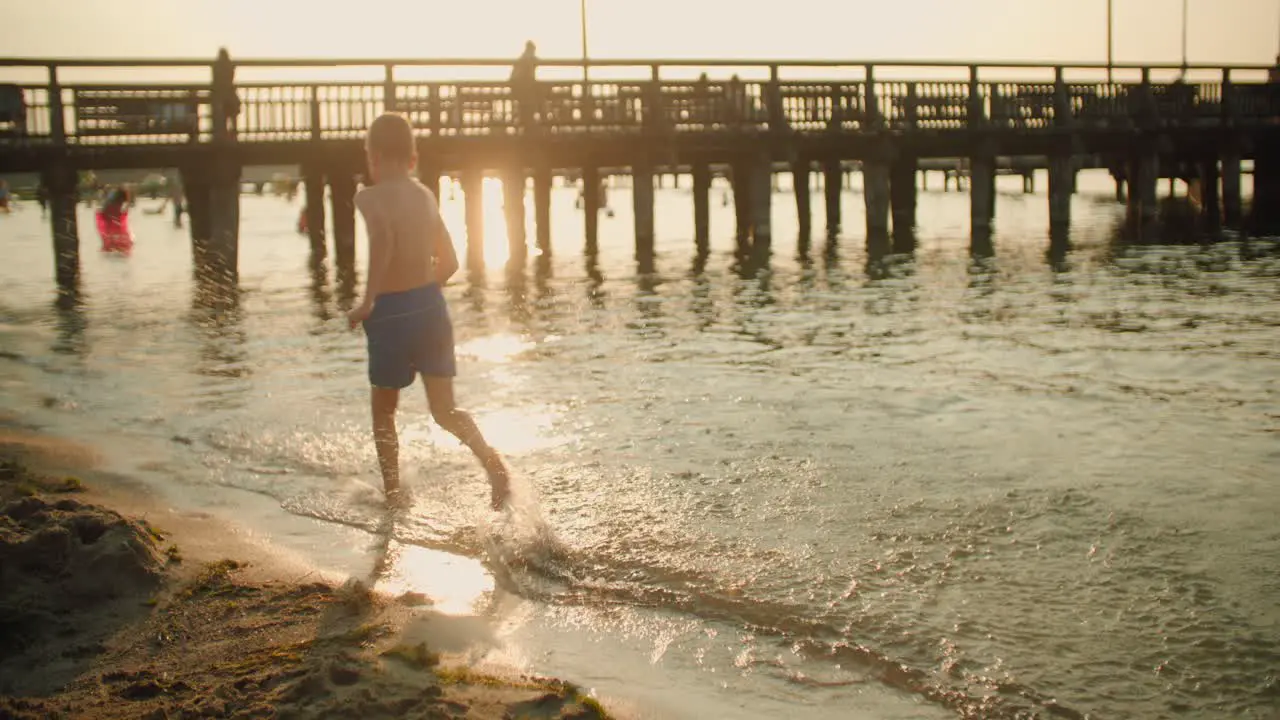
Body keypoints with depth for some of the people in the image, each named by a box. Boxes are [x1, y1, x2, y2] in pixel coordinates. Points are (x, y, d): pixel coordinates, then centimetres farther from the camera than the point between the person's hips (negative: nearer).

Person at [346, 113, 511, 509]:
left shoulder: (370, 197, -9)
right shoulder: (426, 196, 9)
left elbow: (383, 238, -31)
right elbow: (449, 263, 13)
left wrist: (368, 301, -25)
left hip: (391, 314, -5)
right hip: (431, 307, 5)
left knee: (383, 410, 16)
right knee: (445, 410, 7)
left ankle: (393, 494, 24)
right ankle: (491, 460, -19)